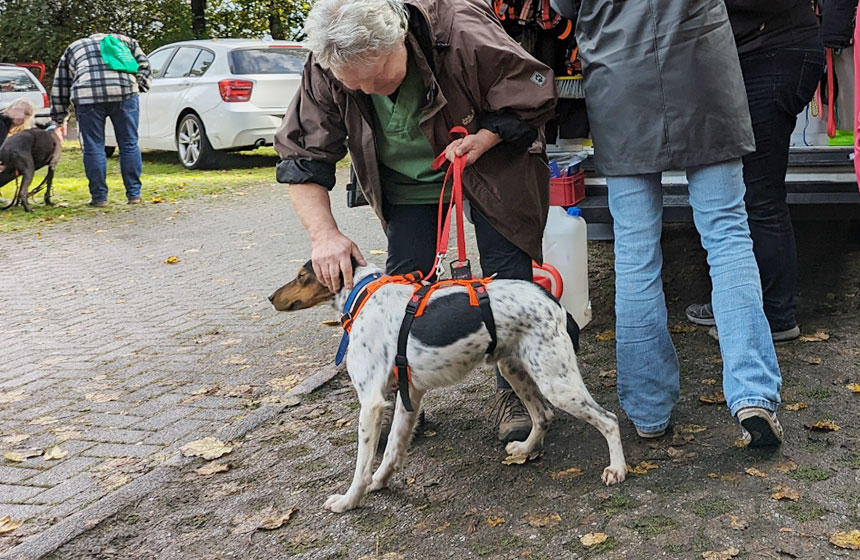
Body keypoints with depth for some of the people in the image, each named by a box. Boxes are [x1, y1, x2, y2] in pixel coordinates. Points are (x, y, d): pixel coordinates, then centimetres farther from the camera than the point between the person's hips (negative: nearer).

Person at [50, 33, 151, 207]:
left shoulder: (72, 48, 31)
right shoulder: (124, 40, 32)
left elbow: (59, 87, 28)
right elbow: (144, 65, 19)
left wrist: (59, 120, 31)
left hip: (87, 95, 0)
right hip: (124, 91, 1)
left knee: (93, 148, 6)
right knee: (129, 144, 9)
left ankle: (99, 197, 10)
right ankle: (134, 194, 12)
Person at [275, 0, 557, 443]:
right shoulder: (326, 73, -24)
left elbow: (533, 95, -21)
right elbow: (302, 157, -19)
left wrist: (485, 138, -34)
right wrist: (323, 233, -31)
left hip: (491, 164, -2)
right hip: (407, 182, 3)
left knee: (509, 275, -5)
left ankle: (513, 393, 12)